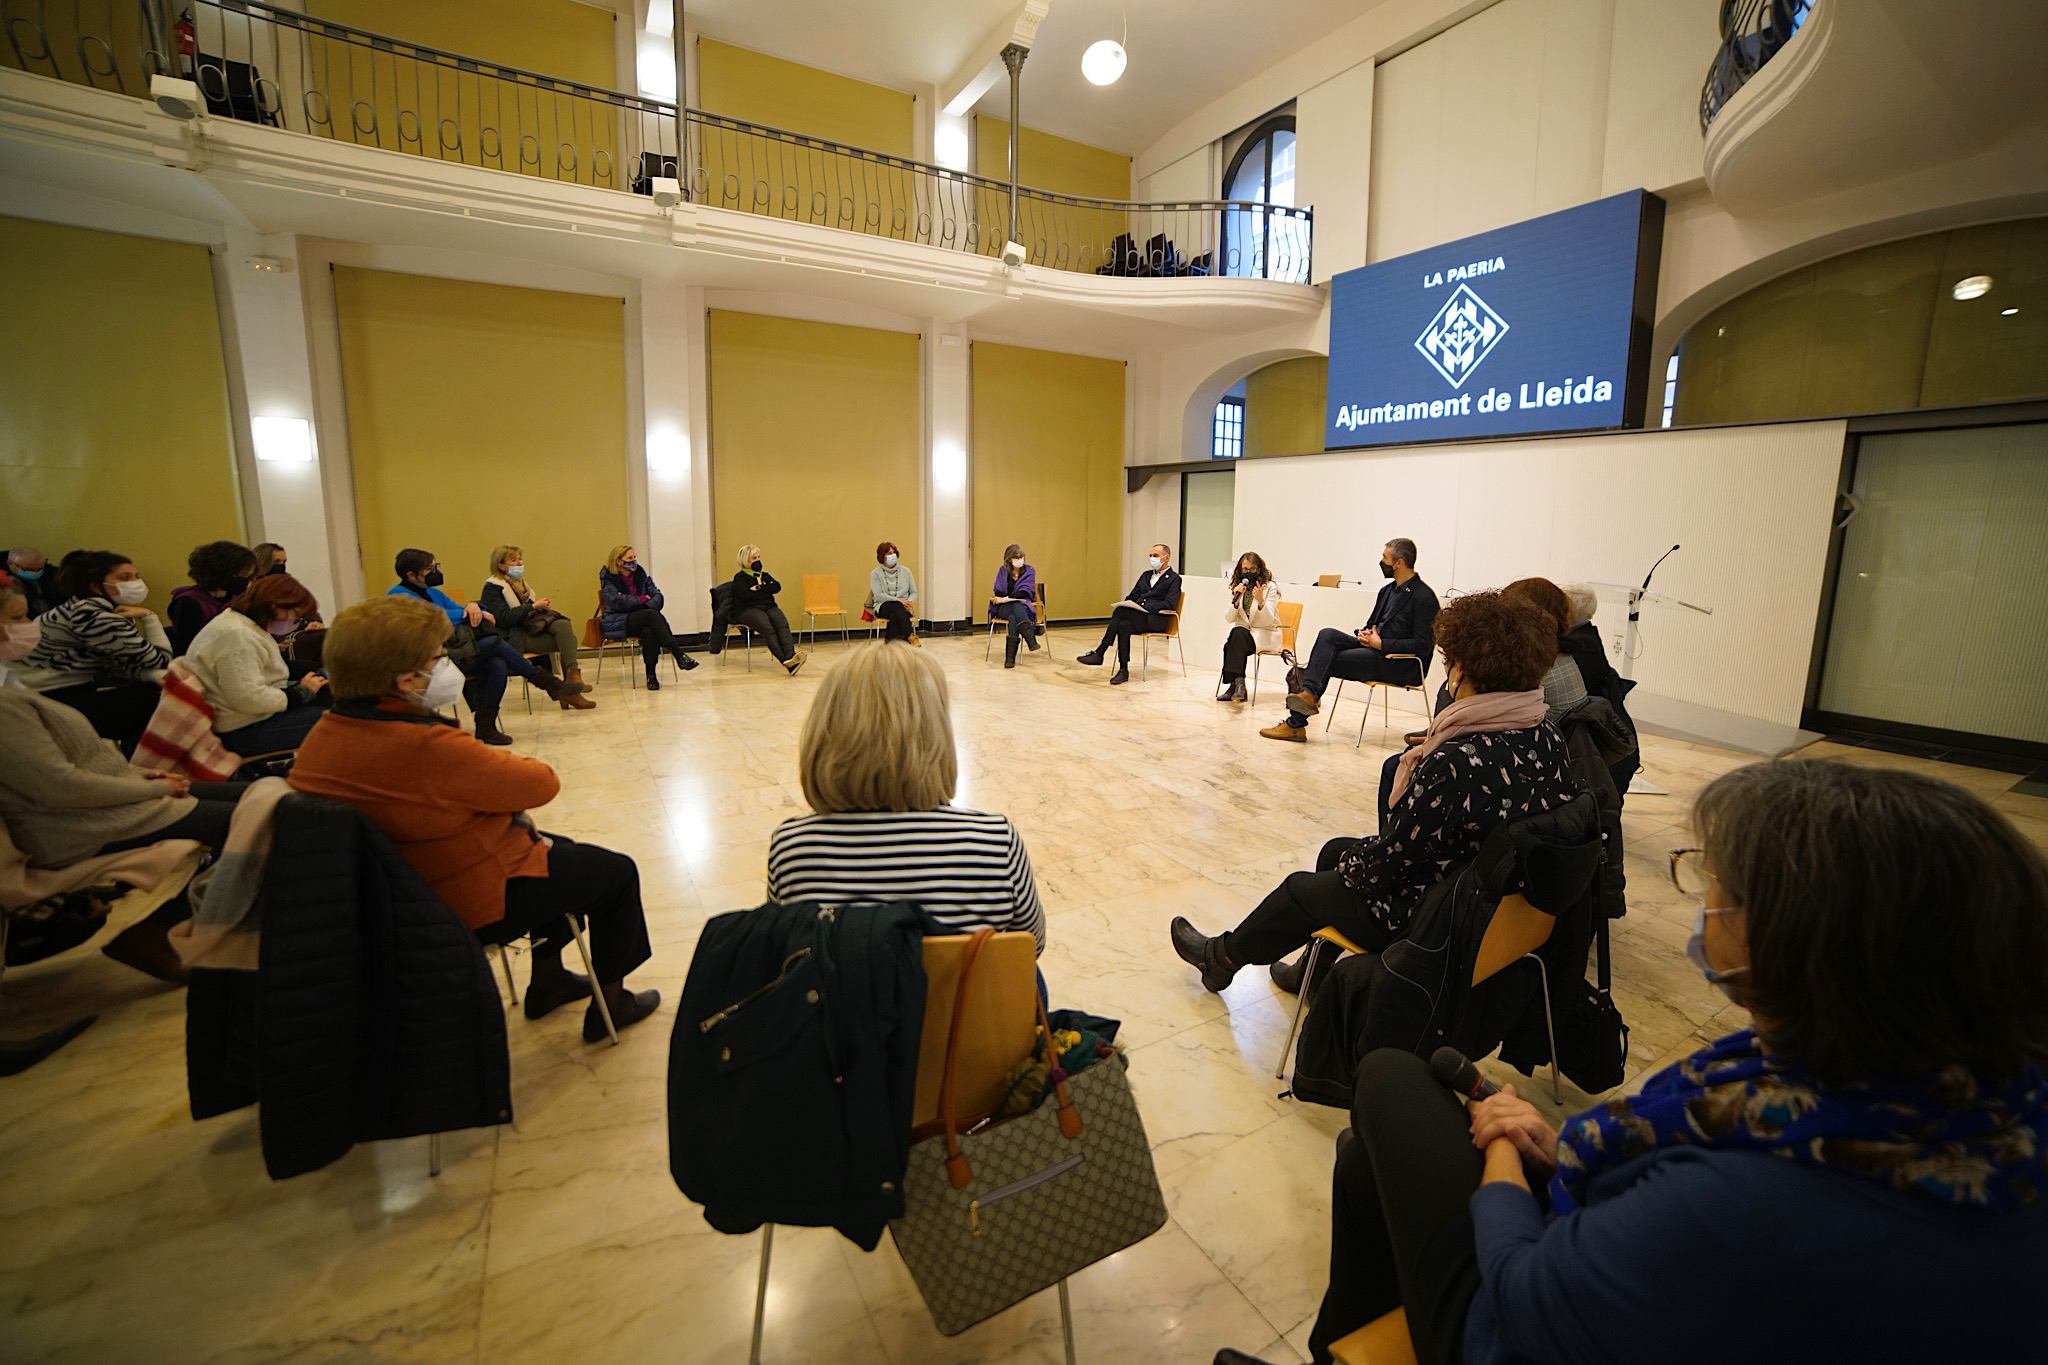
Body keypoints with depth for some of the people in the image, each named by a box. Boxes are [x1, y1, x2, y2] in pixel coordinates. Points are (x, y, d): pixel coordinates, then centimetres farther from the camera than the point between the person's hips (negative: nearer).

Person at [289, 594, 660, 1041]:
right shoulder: (426, 746, -35)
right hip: (477, 906, -10)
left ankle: (547, 980, 41)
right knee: (618, 872, 8)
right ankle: (609, 1005, 23)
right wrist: (508, 767, -3)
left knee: (557, 849, 30)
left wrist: (505, 795, -3)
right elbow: (542, 783, -24)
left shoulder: (323, 736, -4)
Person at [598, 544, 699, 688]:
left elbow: (658, 595, 4)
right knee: (652, 615, -33)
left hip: (641, 620, 4)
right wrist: (643, 599, -7)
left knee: (649, 630, -35)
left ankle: (651, 675, -32)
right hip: (617, 623, -4)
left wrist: (647, 607, -15)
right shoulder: (608, 578, 1)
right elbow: (617, 601, -15)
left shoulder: (640, 574, 14)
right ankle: (679, 655, -41)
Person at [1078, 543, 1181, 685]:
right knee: (1123, 625, -32)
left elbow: (1170, 603, -9)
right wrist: (1127, 605, -2)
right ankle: (1123, 671, -30)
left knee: (1120, 612, -30)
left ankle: (1099, 653, -29)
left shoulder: (1174, 579, 6)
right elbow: (1131, 597, 24)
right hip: (1136, 616, 6)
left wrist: (1145, 608, -18)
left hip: (1155, 620, -5)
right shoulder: (1146, 575, 28)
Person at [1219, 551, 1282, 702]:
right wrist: (1236, 600, -16)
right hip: (1242, 632, 4)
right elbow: (1228, 619, 0)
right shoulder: (1237, 587, 8)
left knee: (1238, 633, -33)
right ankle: (1238, 682, -27)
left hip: (1265, 634, -4)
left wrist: (1261, 601, -32)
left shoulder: (1270, 587, -5)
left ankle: (1235, 684, -32)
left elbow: (1269, 621, -15)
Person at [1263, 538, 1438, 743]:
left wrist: (1380, 643, -17)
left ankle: (1296, 724, -15)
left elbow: (1423, 645, -16)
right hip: (1375, 649, 8)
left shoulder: (1424, 597, -10)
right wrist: (1364, 634, 2)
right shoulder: (1388, 591, 17)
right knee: (1327, 635, -16)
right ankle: (1309, 693, -33)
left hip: (1402, 665, -8)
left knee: (1326, 661, -17)